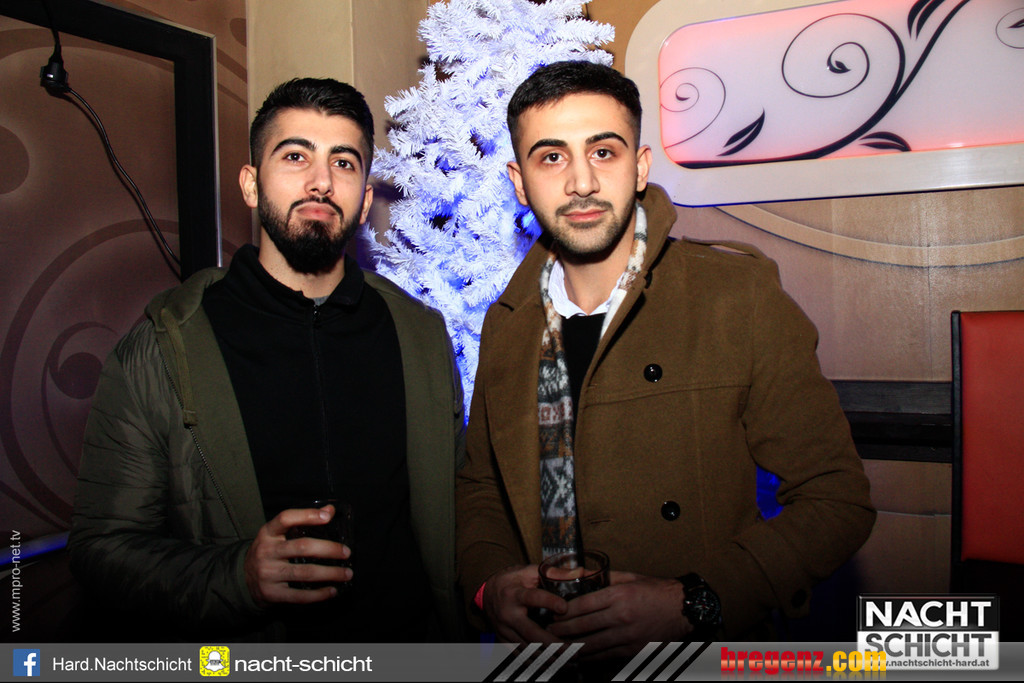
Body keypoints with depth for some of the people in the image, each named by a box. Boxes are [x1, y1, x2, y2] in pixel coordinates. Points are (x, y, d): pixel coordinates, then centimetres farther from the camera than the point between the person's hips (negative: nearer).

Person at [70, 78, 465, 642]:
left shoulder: (423, 334, 0)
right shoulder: (159, 350, -8)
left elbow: (457, 506, 6)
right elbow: (104, 545, -7)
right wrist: (237, 576, -22)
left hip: (415, 646, 1)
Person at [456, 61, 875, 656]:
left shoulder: (739, 293, -8)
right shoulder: (507, 324, 3)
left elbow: (836, 499, -6)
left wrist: (693, 604, -15)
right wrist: (489, 582, -5)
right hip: (541, 653, 4)